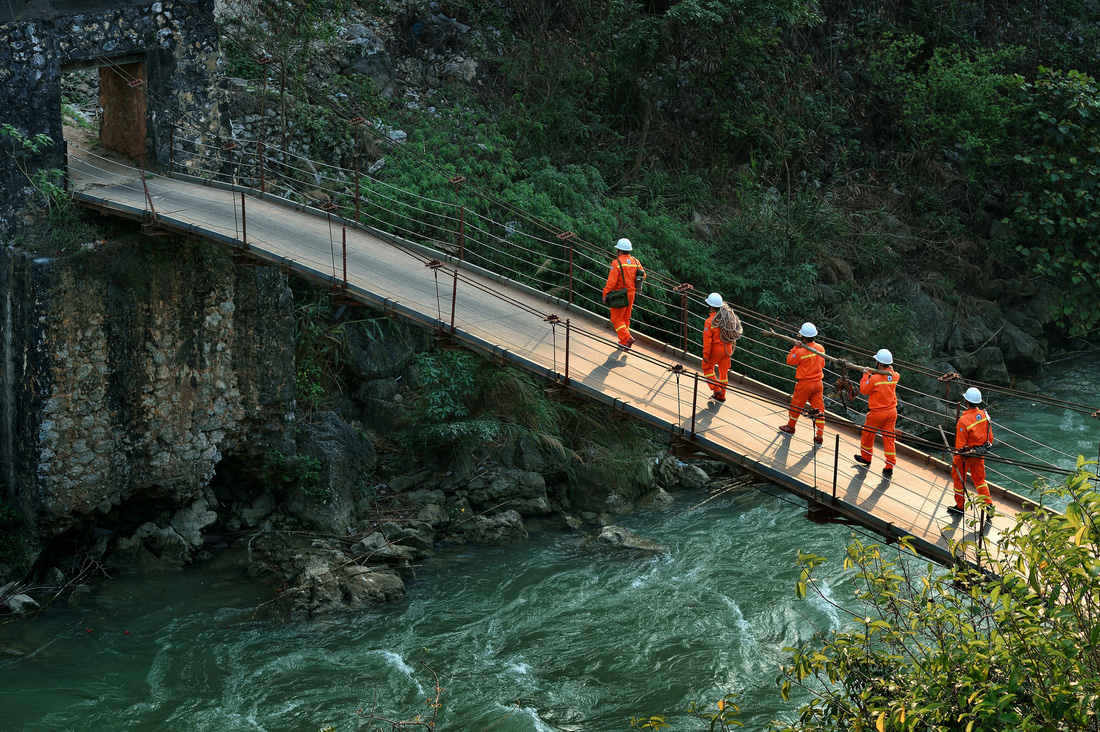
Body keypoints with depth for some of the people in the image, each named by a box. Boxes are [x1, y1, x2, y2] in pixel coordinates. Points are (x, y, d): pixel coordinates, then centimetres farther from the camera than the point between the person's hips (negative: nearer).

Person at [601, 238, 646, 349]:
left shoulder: (616, 263, -17)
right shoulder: (635, 261, 2)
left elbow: (611, 281, -20)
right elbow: (643, 275, 7)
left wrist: (605, 294, -11)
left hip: (619, 294, -6)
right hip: (631, 293, 6)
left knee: (617, 319, 3)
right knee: (625, 318, 18)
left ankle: (627, 338, -14)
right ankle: (623, 342, 24)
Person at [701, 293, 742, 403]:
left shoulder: (710, 322, -22)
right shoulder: (729, 316, -4)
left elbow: (707, 340, -19)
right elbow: (735, 332, 7)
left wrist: (705, 355, -10)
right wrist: (733, 345, 20)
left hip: (716, 348, -6)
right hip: (728, 348, 6)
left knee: (707, 367, 18)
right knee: (724, 370, 18)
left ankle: (716, 389, 10)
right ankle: (721, 396, 27)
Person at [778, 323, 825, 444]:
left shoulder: (801, 352, -22)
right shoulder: (820, 349, -4)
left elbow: (790, 360, -5)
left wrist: (795, 347, -1)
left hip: (805, 383, -5)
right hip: (818, 383, 5)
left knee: (796, 405, 16)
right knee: (818, 409, 7)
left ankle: (790, 427, 34)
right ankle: (820, 435, 7)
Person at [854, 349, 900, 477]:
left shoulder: (874, 378, -22)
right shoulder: (894, 376, -5)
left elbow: (863, 390, -7)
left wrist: (865, 375, 1)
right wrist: (890, 368, 17)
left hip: (877, 413, -5)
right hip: (892, 411, 5)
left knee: (868, 434, 18)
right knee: (889, 438, 8)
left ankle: (866, 457, 37)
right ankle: (890, 466, 6)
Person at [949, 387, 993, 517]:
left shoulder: (964, 420, -28)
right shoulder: (985, 415, -9)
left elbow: (960, 444, -20)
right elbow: (990, 435, 5)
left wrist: (956, 460, -9)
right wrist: (987, 447, 21)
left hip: (966, 454, -6)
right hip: (980, 453, 6)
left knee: (959, 478, 13)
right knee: (979, 478, 20)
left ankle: (960, 507, 25)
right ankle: (988, 503, 17)